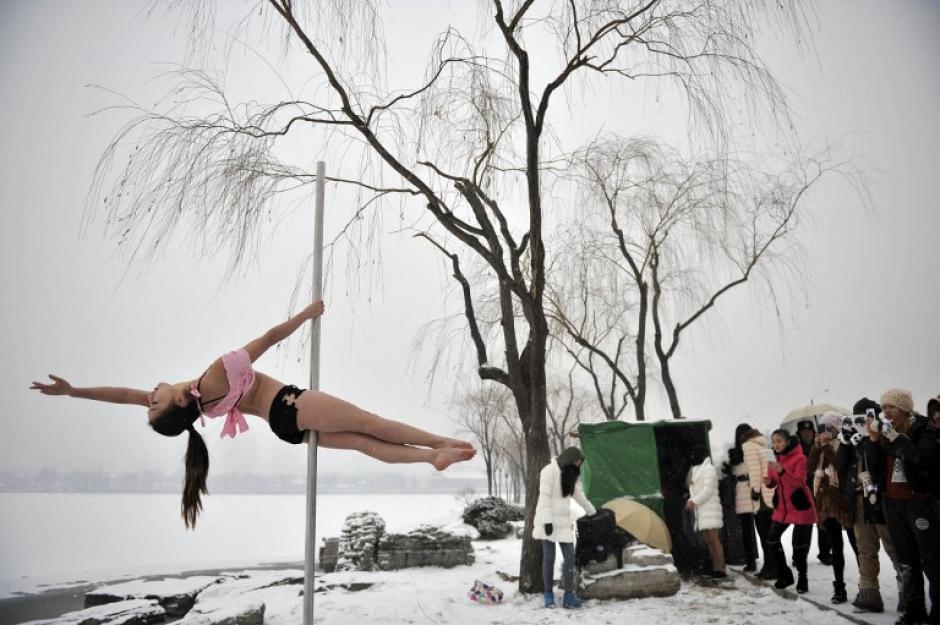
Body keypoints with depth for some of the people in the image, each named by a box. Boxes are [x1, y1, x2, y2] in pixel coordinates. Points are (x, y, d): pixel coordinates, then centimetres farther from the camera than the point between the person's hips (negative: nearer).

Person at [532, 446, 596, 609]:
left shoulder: (570, 475, 13)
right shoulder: (549, 471, -11)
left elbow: (579, 495, 25)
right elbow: (544, 496, -16)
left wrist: (593, 512, 33)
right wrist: (547, 520, -21)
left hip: (563, 522, 7)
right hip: (548, 522, -7)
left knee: (569, 557, -2)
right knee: (549, 558, -1)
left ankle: (569, 595, 2)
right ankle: (549, 595, 10)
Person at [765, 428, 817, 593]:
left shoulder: (799, 458, -15)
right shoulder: (774, 458, 5)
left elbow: (799, 481, -28)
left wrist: (782, 471, -42)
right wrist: (769, 481, -13)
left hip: (800, 507, -7)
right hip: (782, 507, 7)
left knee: (799, 544, -1)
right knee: (772, 540, 6)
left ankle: (802, 579, 19)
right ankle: (785, 575, 22)